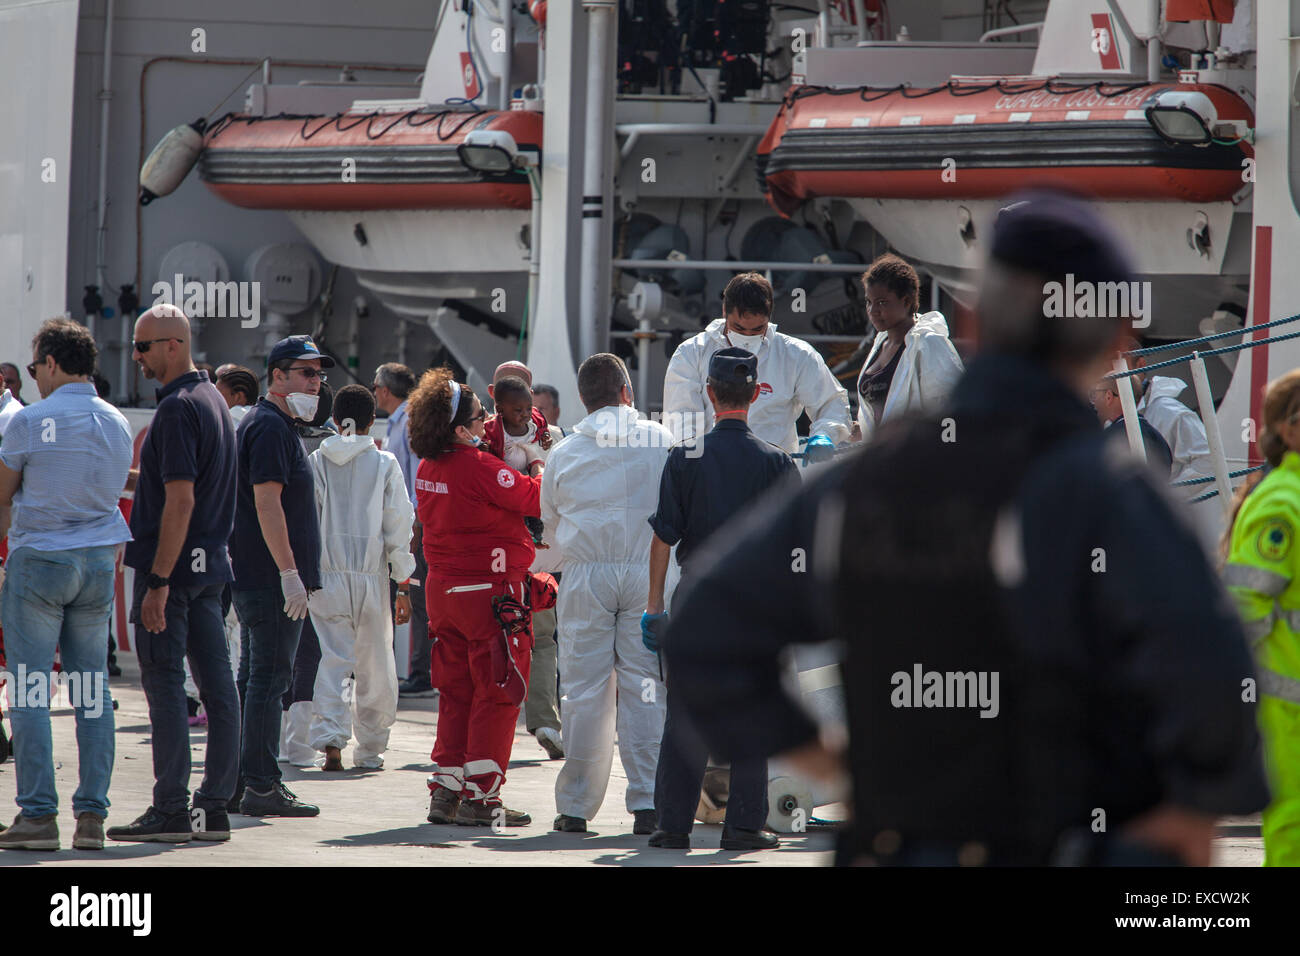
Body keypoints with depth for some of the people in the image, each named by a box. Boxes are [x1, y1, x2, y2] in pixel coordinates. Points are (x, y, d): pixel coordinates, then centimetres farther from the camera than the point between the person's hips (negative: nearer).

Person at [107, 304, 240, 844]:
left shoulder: (177, 410, -16)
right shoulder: (213, 400, 15)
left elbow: (180, 500, -22)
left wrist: (158, 581, -22)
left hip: (173, 564, -9)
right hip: (210, 562, 9)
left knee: (164, 684, -6)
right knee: (216, 684, 7)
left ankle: (170, 811, -5)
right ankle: (214, 806, 10)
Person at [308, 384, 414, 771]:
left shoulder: (316, 462, 0)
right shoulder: (384, 464, -1)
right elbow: (398, 528, 0)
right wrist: (403, 584, 5)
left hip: (327, 575, 1)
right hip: (371, 576, 0)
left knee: (332, 658, 1)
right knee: (375, 666, 11)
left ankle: (330, 740, -17)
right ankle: (370, 749, 17)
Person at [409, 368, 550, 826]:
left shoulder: (429, 469, 6)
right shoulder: (479, 466, -20)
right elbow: (534, 497, -14)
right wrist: (538, 467, 5)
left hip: (444, 588, 8)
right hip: (490, 590, -8)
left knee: (456, 692, 15)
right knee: (496, 694, 0)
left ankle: (445, 792, 14)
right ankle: (480, 797, 0)